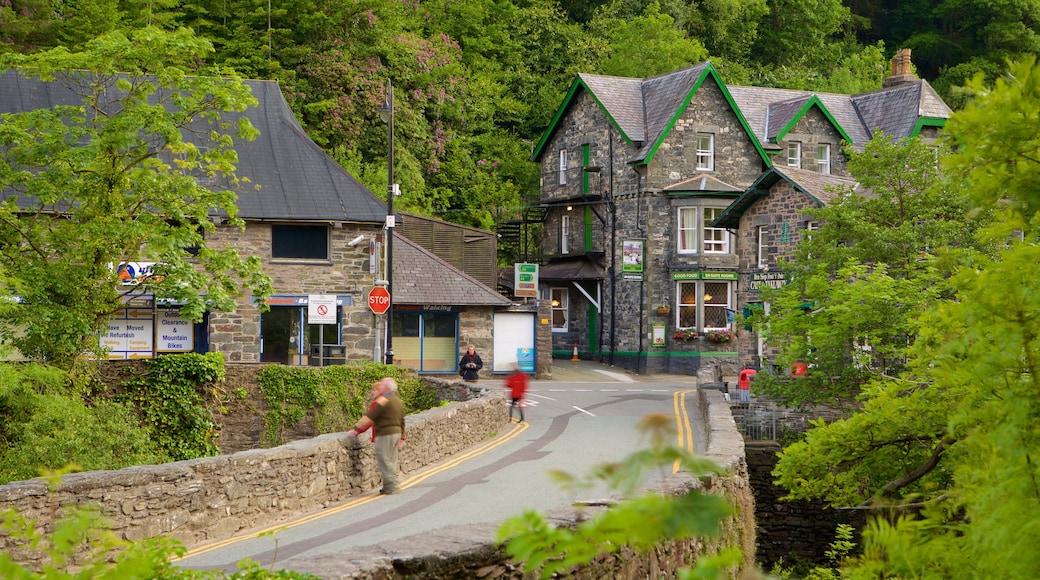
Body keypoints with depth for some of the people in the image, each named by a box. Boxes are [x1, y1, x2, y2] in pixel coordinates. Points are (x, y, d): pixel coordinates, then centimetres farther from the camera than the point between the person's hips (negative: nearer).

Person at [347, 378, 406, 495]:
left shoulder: (383, 401, -13)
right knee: (391, 461, 12)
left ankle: (391, 486, -5)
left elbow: (369, 417, -16)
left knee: (384, 461, -4)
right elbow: (402, 422, 18)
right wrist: (402, 438, 23)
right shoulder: (398, 401, 15)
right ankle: (392, 486, 14)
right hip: (396, 433, 9)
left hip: (385, 435, -9)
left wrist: (356, 428, -15)